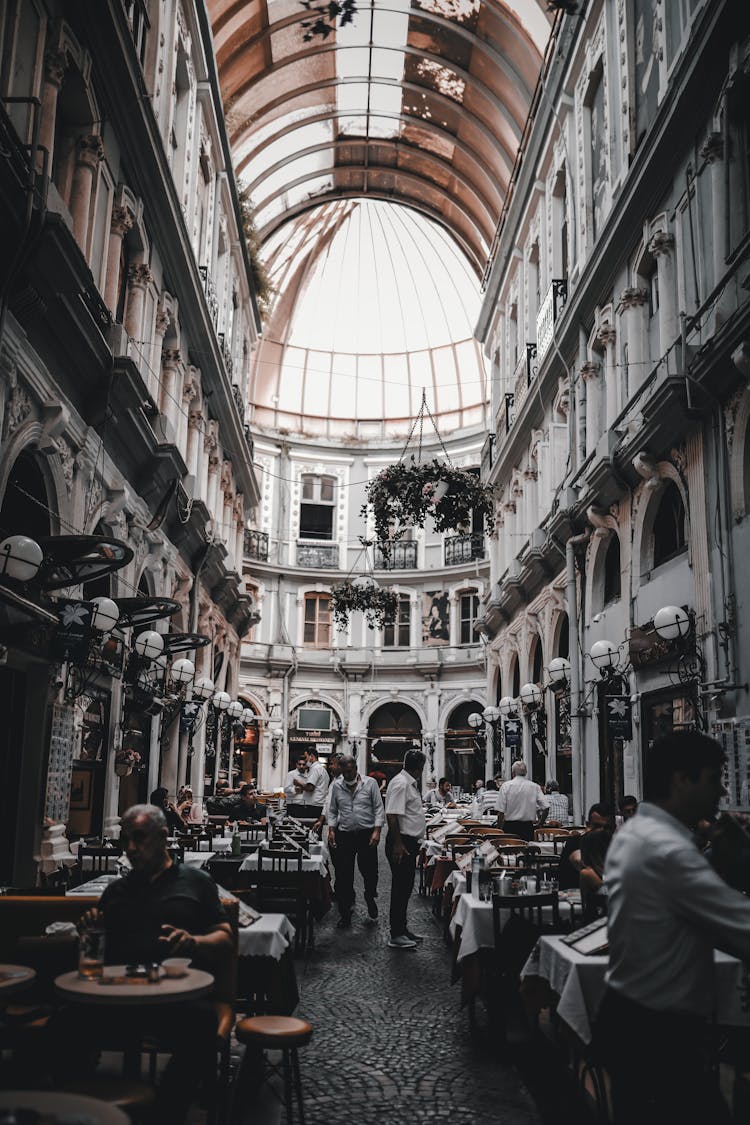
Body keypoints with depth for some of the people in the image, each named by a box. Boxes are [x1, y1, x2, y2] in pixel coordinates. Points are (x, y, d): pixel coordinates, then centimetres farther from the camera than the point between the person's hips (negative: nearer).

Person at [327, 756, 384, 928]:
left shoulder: (370, 783, -1)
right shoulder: (336, 786, 7)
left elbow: (378, 809, -1)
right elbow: (332, 811, 13)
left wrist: (377, 831, -10)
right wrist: (331, 830, 1)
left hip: (366, 834, -2)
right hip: (344, 835, 2)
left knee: (370, 872, 3)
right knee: (343, 876, 3)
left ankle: (370, 898, 36)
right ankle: (345, 914, 14)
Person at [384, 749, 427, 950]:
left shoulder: (410, 783, 13)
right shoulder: (401, 784, -18)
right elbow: (392, 815, -24)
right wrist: (397, 844, -25)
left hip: (410, 842, 10)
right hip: (401, 842, -10)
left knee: (405, 887, 16)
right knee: (400, 888, -4)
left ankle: (402, 928, 26)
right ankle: (396, 936, 2)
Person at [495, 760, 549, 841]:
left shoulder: (506, 786, -3)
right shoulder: (534, 787, 3)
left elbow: (500, 811, -6)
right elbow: (545, 807, -3)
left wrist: (499, 828, 2)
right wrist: (540, 824, 9)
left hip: (510, 826, -2)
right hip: (528, 827, 2)